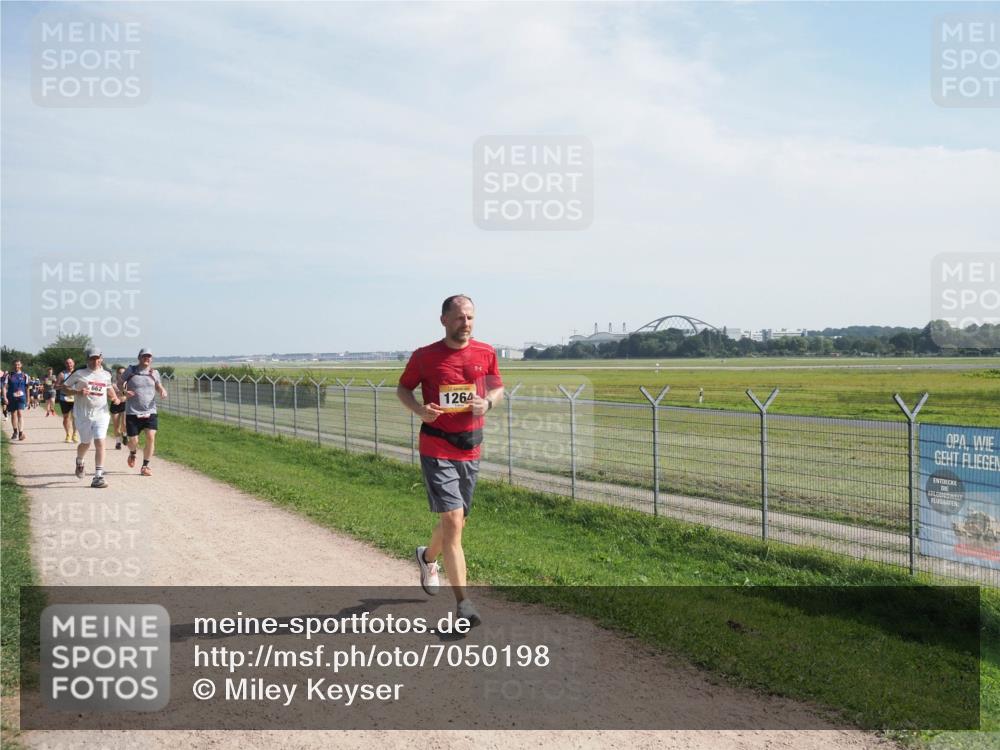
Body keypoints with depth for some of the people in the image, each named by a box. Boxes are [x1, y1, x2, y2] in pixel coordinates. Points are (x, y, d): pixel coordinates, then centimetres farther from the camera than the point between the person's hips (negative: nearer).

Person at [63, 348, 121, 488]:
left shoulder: (106, 374, 8)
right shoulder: (79, 373, -2)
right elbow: (63, 388, 1)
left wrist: (115, 398, 8)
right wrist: (77, 392, -16)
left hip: (101, 413, 1)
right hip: (83, 414, -1)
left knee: (100, 443, -11)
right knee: (86, 443, 11)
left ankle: (98, 476, -10)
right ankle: (79, 462, 46)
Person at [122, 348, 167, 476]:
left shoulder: (154, 373, 7)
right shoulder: (130, 371, 0)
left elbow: (159, 387, 18)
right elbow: (120, 384, 9)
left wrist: (163, 391, -6)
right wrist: (124, 392, -12)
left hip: (150, 411, 2)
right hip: (132, 412, -1)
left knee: (151, 437, -13)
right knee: (133, 441, 0)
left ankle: (145, 466, 2)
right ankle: (132, 453, 39)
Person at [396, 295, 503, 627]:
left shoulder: (485, 353, 3)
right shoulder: (424, 356, -5)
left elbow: (497, 388, 16)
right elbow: (403, 388, 8)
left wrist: (488, 402, -8)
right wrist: (419, 409, -13)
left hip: (470, 450, 4)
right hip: (436, 449, -4)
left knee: (456, 522, 18)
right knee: (452, 520, -13)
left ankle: (427, 557, 50)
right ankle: (462, 602, -9)